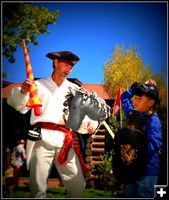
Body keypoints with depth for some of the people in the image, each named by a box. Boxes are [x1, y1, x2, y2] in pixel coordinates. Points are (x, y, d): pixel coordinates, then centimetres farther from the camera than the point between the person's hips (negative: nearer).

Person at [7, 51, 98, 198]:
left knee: (78, 184, -3)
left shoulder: (74, 89, 19)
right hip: (42, 138, -2)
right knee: (38, 187, -4)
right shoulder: (39, 85, 13)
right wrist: (23, 91, -23)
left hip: (65, 141, 2)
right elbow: (19, 105, 0)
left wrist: (92, 122, -12)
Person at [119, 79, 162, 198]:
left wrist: (136, 155, -25)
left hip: (147, 170, -8)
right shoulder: (133, 114, 8)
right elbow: (124, 97, 23)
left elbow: (154, 145, -24)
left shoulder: (153, 120, -15)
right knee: (129, 195, 15)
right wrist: (143, 87, 13)